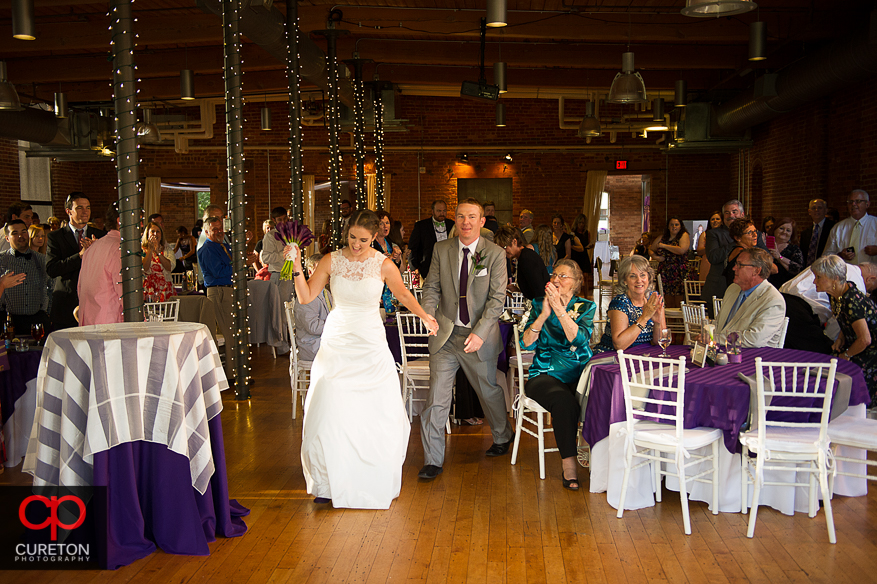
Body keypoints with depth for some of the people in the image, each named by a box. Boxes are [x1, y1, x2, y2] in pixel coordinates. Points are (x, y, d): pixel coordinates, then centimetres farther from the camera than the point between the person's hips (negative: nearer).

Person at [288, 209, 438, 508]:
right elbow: (306, 297, -2)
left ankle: (379, 483, 19)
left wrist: (425, 317, 8)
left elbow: (404, 295, 10)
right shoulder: (331, 261, -2)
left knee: (381, 415, 0)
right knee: (329, 413, -6)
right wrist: (297, 268, -14)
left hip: (371, 344, 0)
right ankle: (329, 482, 10)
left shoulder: (384, 265, -5)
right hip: (336, 343, 1)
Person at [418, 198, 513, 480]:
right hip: (445, 334, 2)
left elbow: (497, 298, -10)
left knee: (489, 391, 15)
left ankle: (503, 437, 44)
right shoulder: (441, 250, 2)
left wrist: (479, 332, -20)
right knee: (436, 396, -2)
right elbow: (432, 287, 6)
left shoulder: (495, 255, -6)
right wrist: (428, 316, -14)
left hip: (479, 337, -2)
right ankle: (433, 460, 9)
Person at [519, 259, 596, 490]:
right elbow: (526, 343, -2)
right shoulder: (539, 304, 11)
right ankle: (569, 464, -26)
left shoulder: (586, 306, 10)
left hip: (579, 372, 1)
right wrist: (544, 313, -12)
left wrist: (559, 308, -16)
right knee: (563, 400, -34)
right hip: (546, 374, -1)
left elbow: (579, 339, -11)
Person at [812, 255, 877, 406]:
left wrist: (846, 355, -10)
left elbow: (865, 339, -27)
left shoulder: (852, 301, -30)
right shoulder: (836, 294, -2)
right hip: (854, 342, 9)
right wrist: (840, 339, 1)